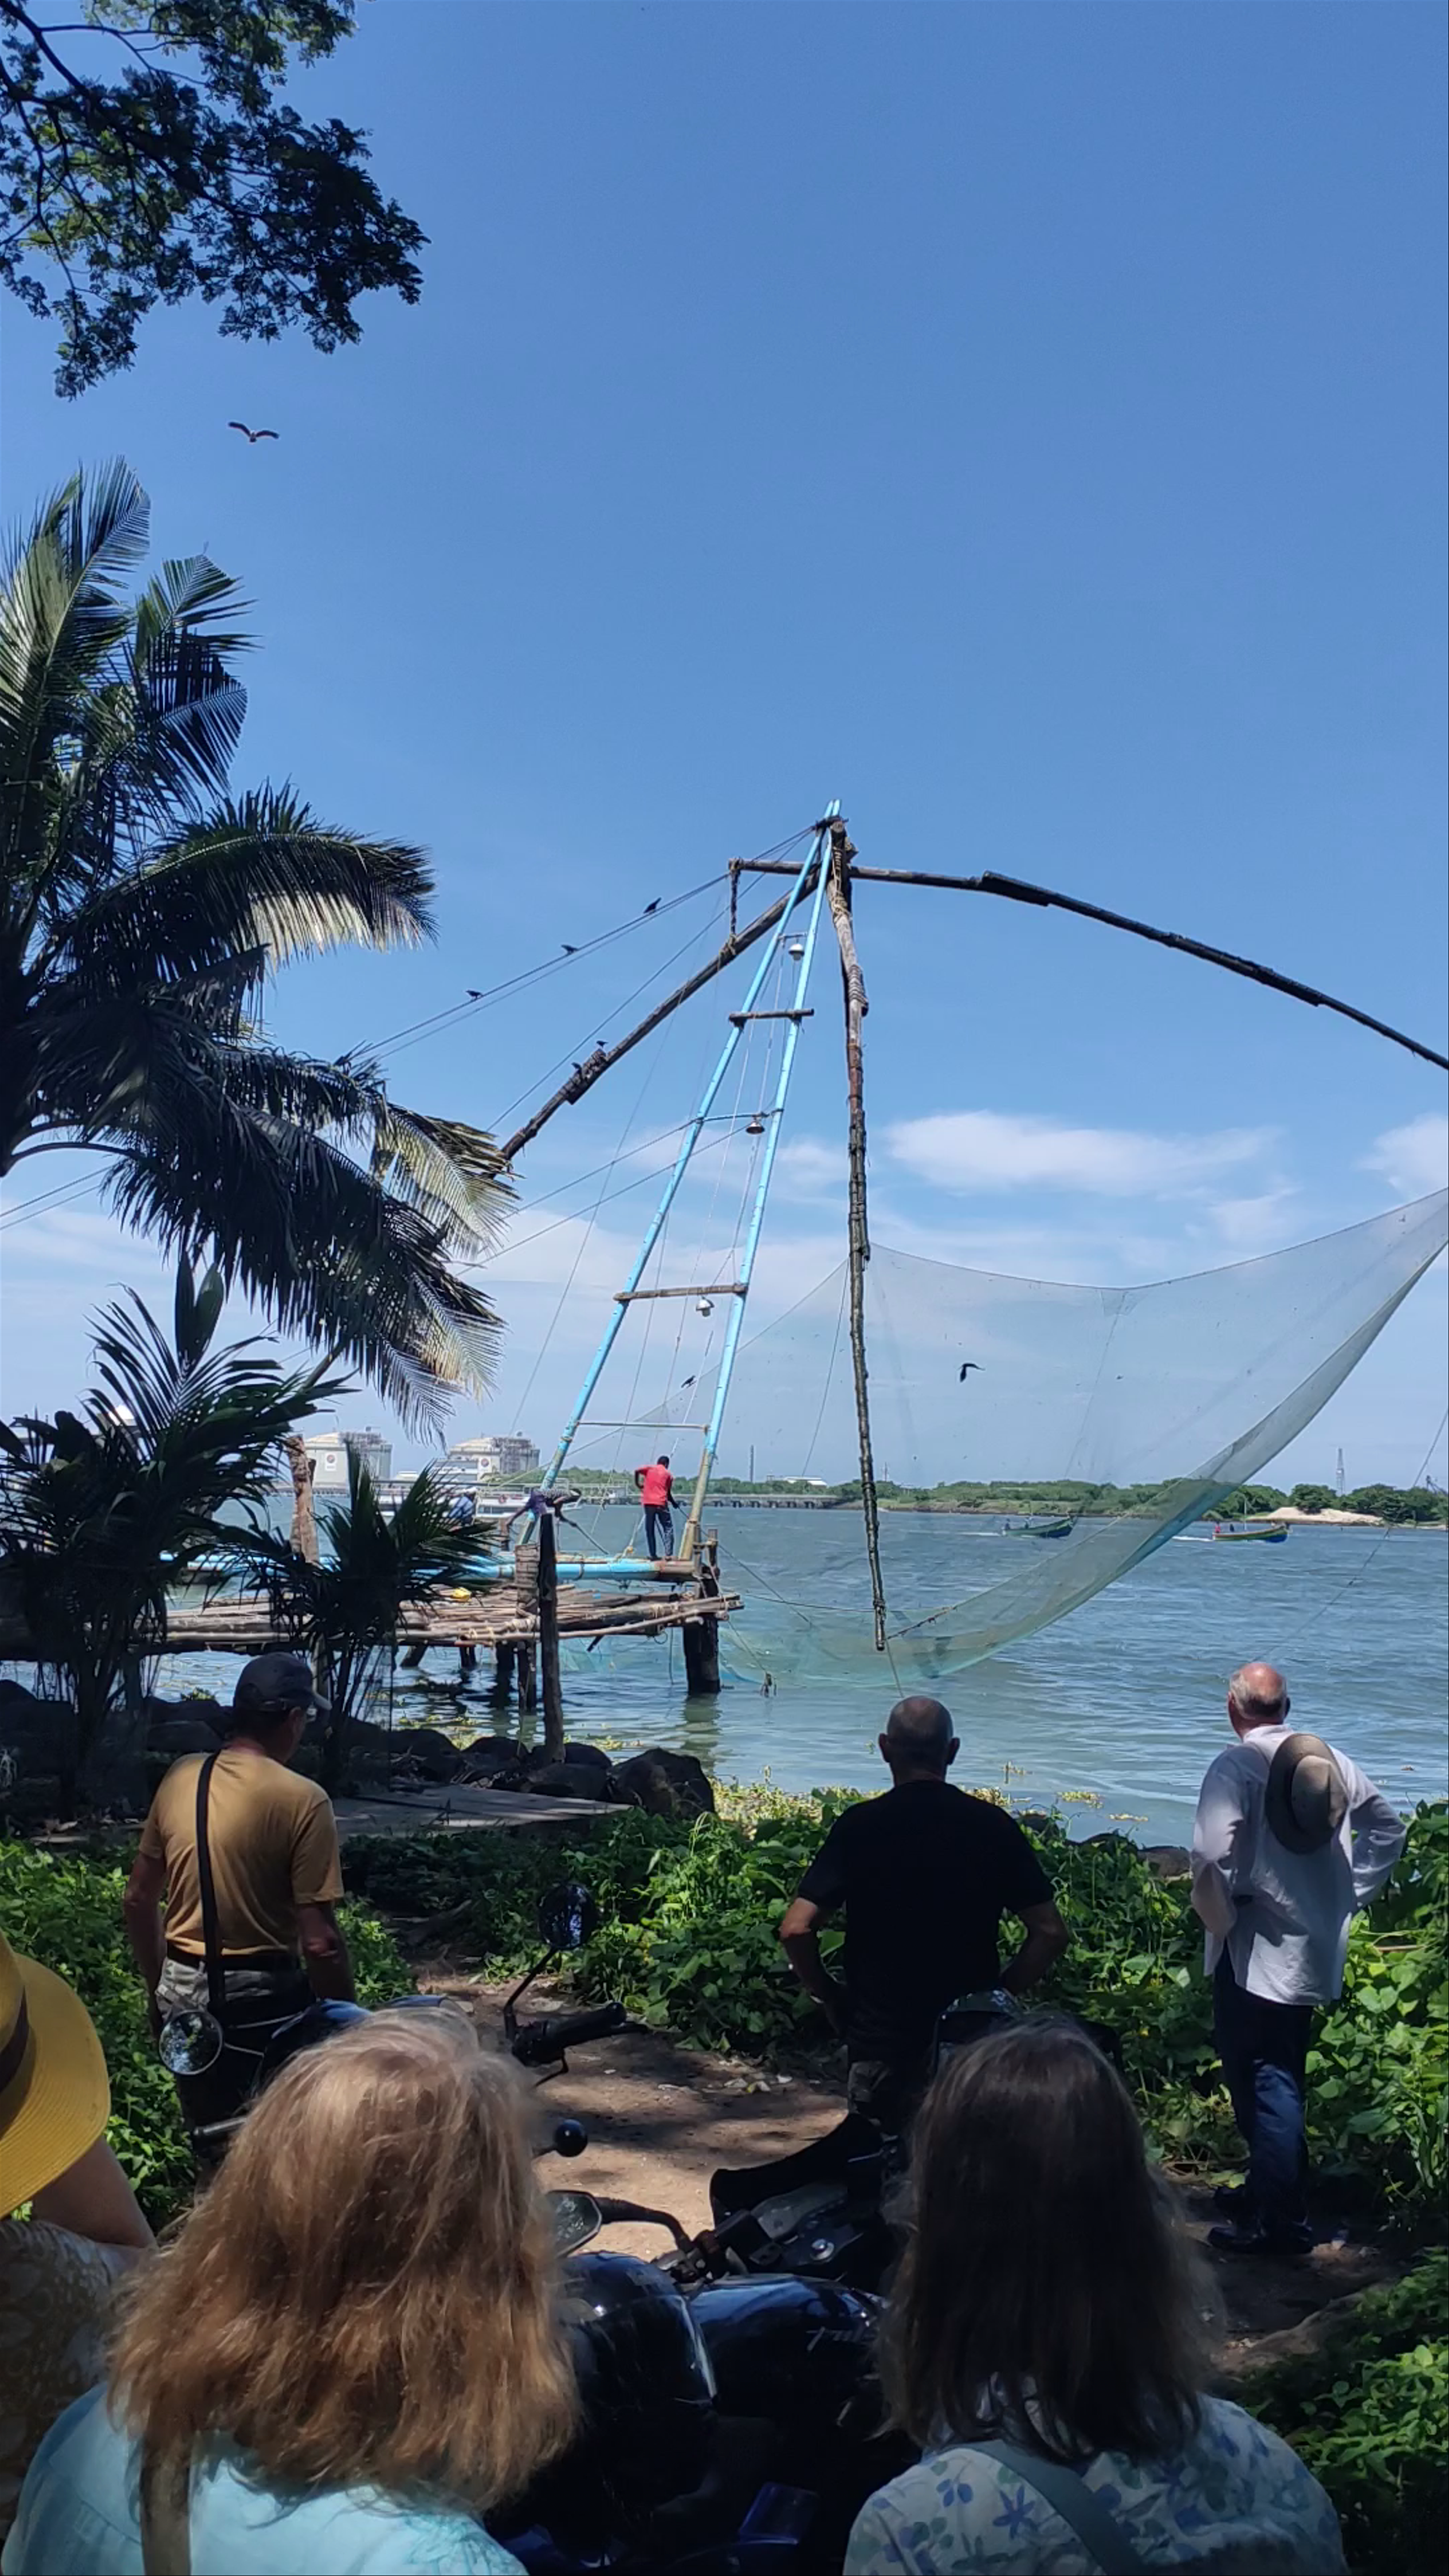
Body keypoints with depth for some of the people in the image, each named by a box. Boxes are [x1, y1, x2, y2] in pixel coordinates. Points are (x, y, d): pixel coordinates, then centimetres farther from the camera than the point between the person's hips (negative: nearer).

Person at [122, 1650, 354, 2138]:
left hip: (182, 1994, 5)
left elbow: (138, 1901, 9)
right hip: (261, 1999, -5)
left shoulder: (181, 1777, -1)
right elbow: (320, 1943, -20)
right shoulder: (302, 1800, -19)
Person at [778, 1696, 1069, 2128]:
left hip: (880, 2039, -1)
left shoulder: (860, 1825, -9)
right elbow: (1050, 1933, -4)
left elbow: (797, 1930, -14)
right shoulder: (993, 1826, -5)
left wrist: (829, 1997, 1)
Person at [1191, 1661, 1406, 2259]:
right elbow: (1388, 1827, 13)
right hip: (1317, 1948, 7)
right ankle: (1271, 2187, 32)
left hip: (1255, 1950, -7)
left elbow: (1213, 1855, -27)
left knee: (1262, 2081, 3)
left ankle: (1279, 2219, 7)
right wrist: (1351, 1895, 14)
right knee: (1280, 2076, 20)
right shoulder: (1334, 1762, 3)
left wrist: (1219, 1917, -10)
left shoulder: (1236, 1765, -17)